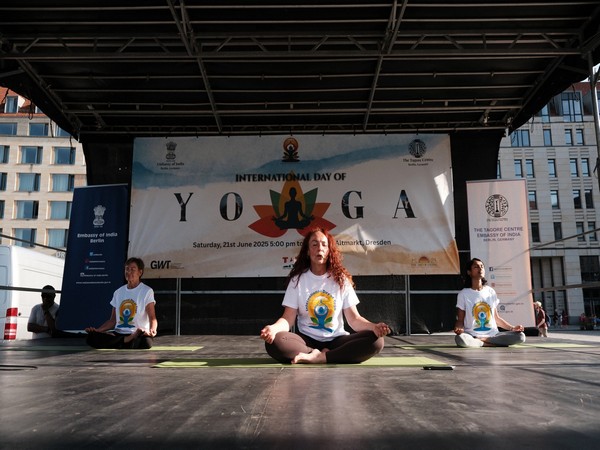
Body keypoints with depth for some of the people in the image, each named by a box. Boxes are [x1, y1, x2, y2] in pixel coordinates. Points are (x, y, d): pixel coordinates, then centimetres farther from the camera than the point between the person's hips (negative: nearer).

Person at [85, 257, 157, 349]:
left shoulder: (147, 291, 3)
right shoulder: (118, 292, 18)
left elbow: (152, 318, -5)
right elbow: (113, 320, 19)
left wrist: (152, 330, -27)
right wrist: (97, 330, 2)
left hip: (138, 334, -4)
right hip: (118, 333, 5)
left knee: (146, 341, -39)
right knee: (91, 337, -23)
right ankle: (127, 340, -18)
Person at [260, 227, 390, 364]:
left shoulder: (341, 279, 4)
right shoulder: (297, 280, 2)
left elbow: (354, 318, 0)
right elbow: (288, 319, -5)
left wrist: (373, 326, -22)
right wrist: (273, 328, -28)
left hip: (336, 340, 1)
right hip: (307, 340, -1)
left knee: (376, 340, -26)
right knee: (274, 341, -32)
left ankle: (319, 358, -25)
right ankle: (323, 355, -20)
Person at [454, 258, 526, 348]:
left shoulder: (491, 292, 11)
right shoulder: (463, 294, 1)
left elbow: (496, 318, 17)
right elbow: (460, 320, 1)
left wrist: (512, 328, 4)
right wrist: (458, 328, -21)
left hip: (493, 335, 4)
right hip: (472, 336, -4)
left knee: (520, 336, -21)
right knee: (460, 339, -38)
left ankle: (480, 341, -17)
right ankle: (494, 344, -19)